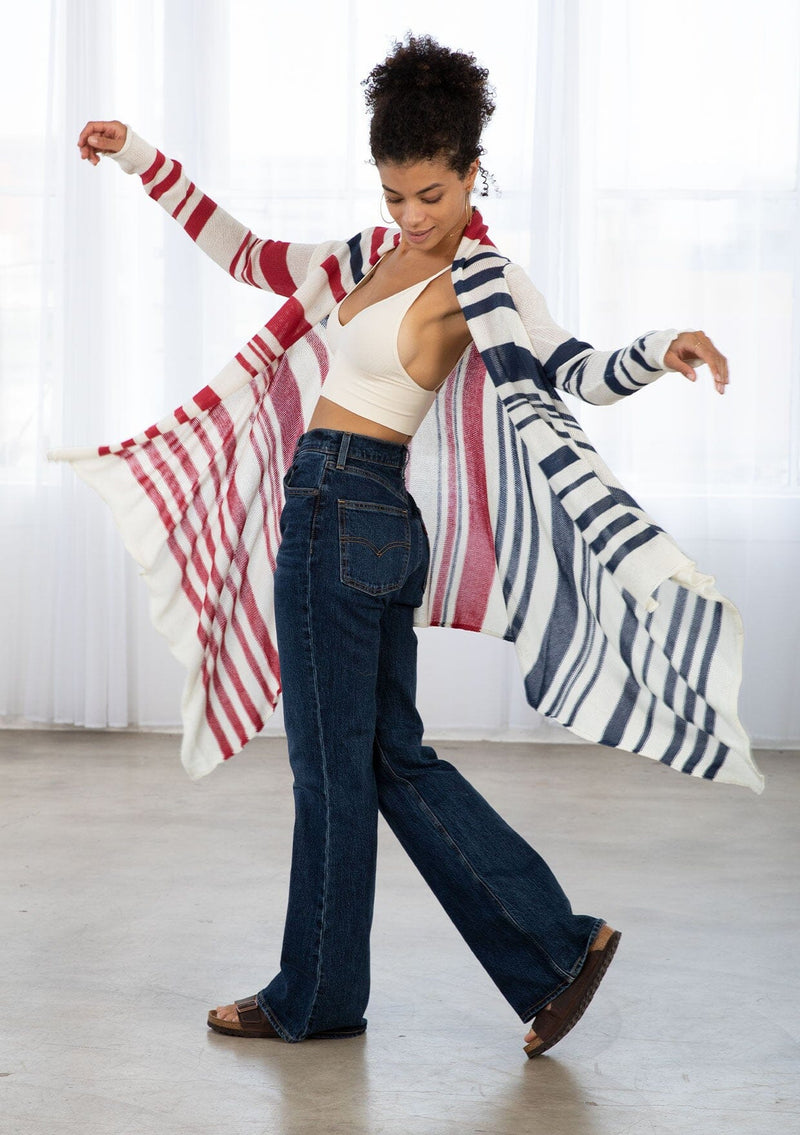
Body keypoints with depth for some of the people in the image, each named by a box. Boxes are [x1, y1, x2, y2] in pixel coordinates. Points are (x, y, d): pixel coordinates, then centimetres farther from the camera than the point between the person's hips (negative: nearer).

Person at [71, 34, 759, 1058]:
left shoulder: (475, 280, -10)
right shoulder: (377, 260, 14)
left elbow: (570, 371, -20)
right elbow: (247, 255, 22)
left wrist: (660, 351, -41)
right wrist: (140, 159, 21)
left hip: (346, 517, -9)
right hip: (349, 516, 9)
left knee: (332, 768, 3)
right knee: (393, 759, 12)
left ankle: (315, 997, 17)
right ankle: (558, 946, 15)